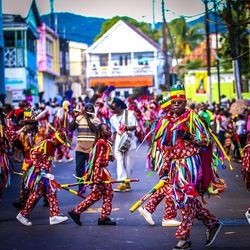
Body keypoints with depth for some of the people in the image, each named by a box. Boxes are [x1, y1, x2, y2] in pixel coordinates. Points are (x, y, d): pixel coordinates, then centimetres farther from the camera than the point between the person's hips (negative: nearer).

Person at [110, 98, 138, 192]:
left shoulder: (130, 113, -2)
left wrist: (128, 128, -29)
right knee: (120, 163, -9)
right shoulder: (113, 118, 12)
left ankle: (127, 182, 11)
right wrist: (114, 144, 10)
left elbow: (134, 126, -7)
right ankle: (122, 182, -14)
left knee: (128, 163, 0)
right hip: (118, 143, 3)